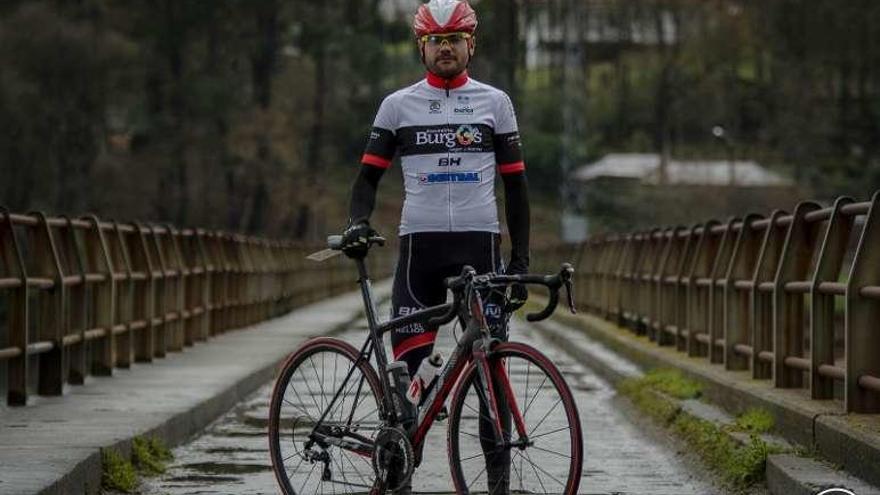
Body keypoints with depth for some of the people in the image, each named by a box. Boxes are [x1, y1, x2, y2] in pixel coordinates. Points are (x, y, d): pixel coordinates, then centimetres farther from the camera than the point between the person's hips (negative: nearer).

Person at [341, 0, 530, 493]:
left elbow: (516, 183, 9)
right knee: (408, 363, -2)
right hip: (420, 244, 0)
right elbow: (370, 174, 9)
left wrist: (521, 259, 3)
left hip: (480, 243, 0)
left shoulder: (494, 102, 8)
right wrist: (359, 221, -11)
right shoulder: (398, 105, 8)